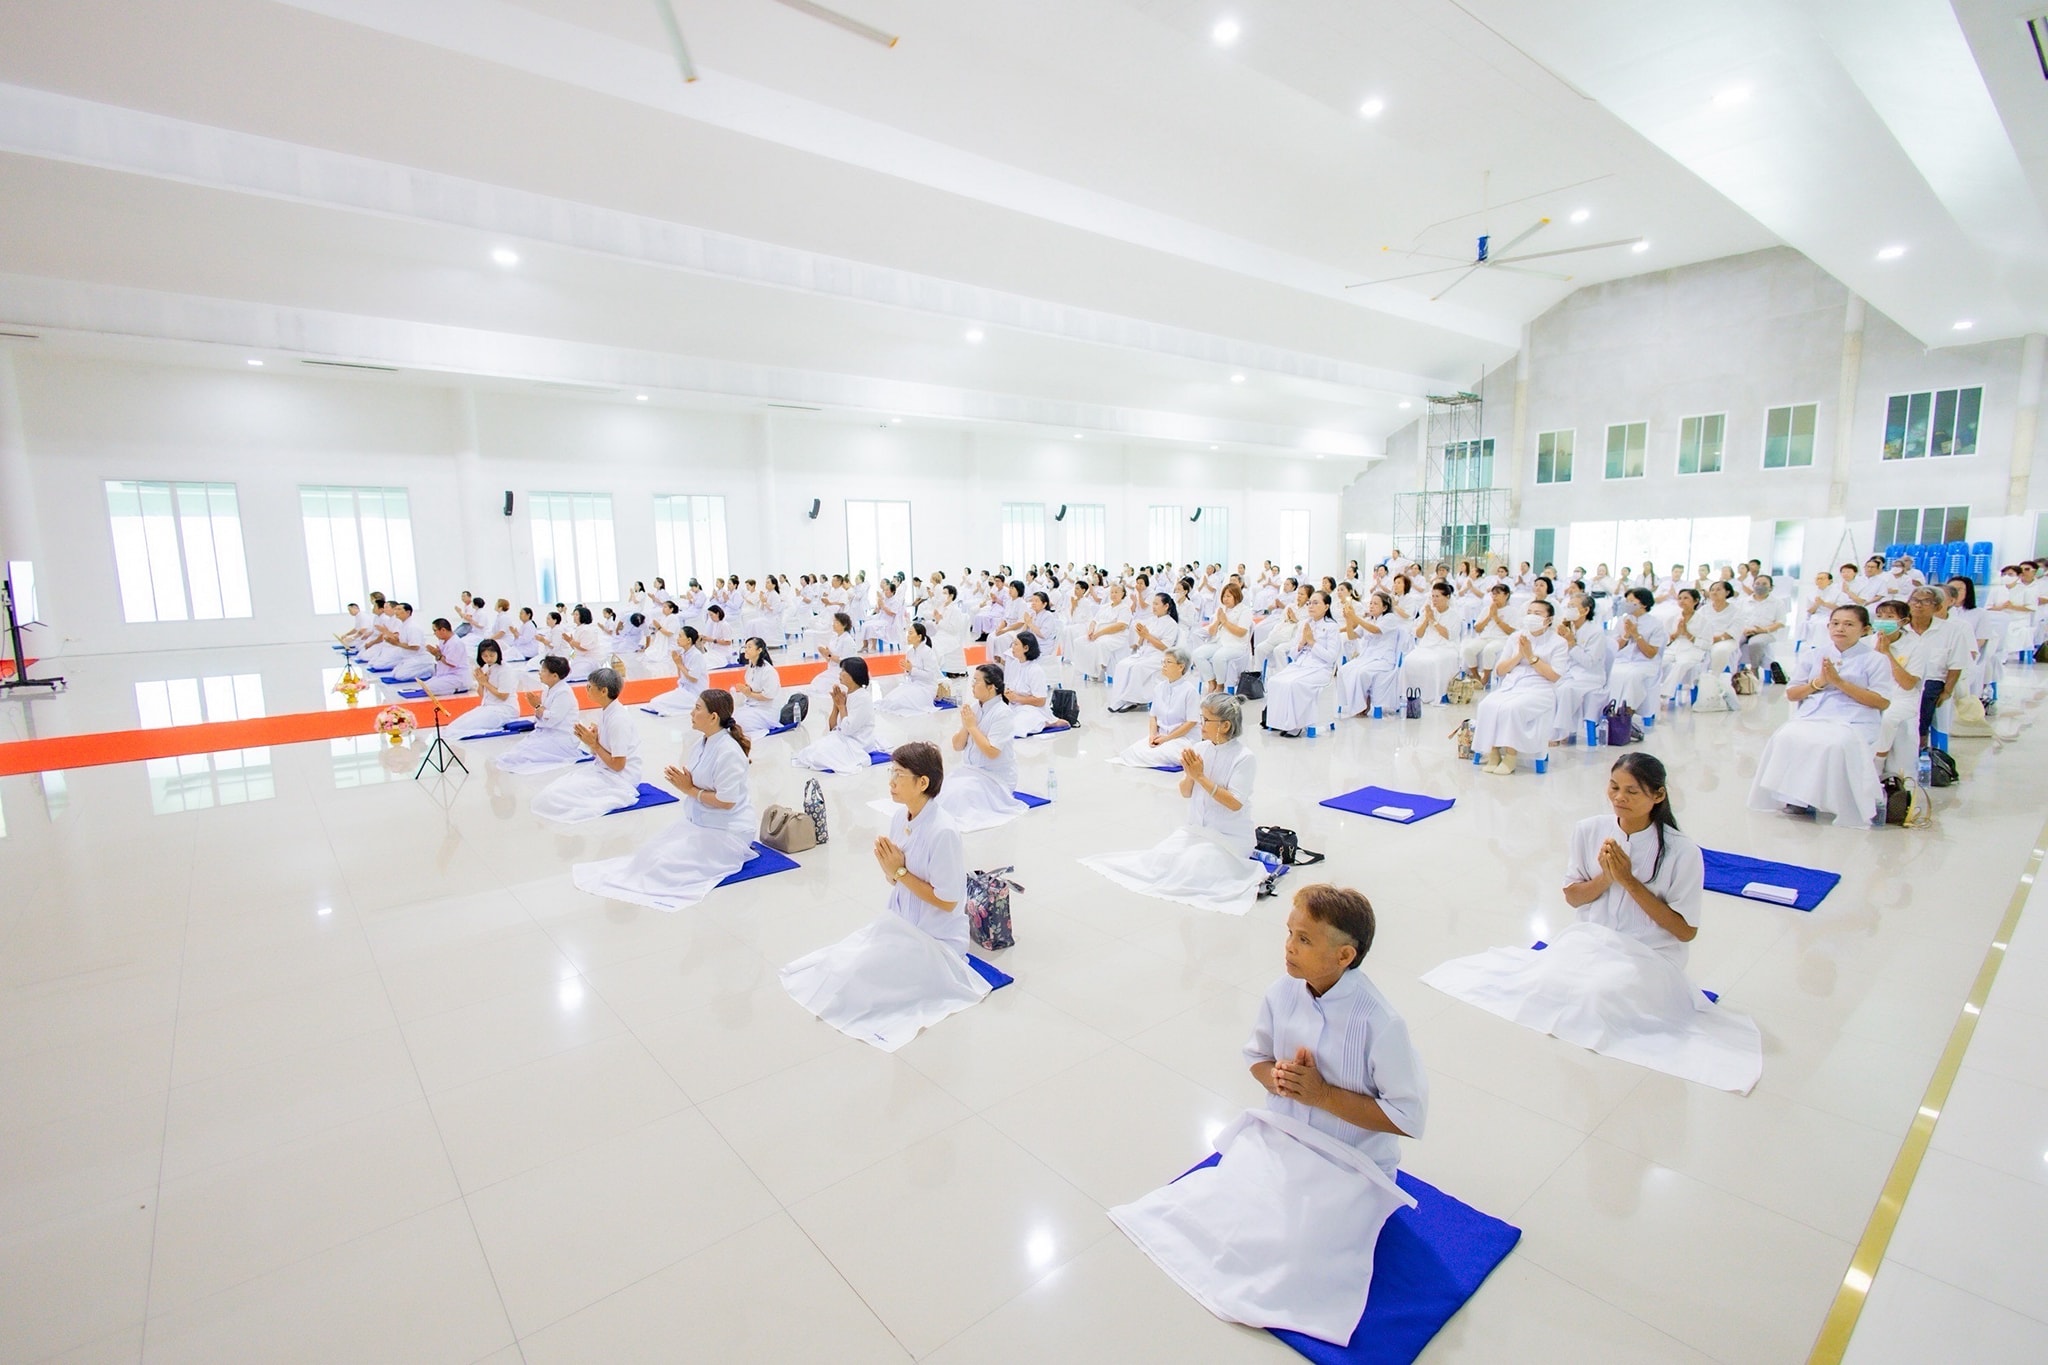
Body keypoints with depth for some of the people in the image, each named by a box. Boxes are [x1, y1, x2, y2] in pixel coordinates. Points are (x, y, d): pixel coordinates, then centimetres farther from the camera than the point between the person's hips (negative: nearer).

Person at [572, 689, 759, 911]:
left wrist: (689, 790, -15)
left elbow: (726, 802, -24)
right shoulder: (700, 741, 3)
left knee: (664, 864, -16)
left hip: (727, 831, -9)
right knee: (650, 853, 4)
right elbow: (696, 783, 11)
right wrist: (679, 780, -12)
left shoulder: (729, 752, -24)